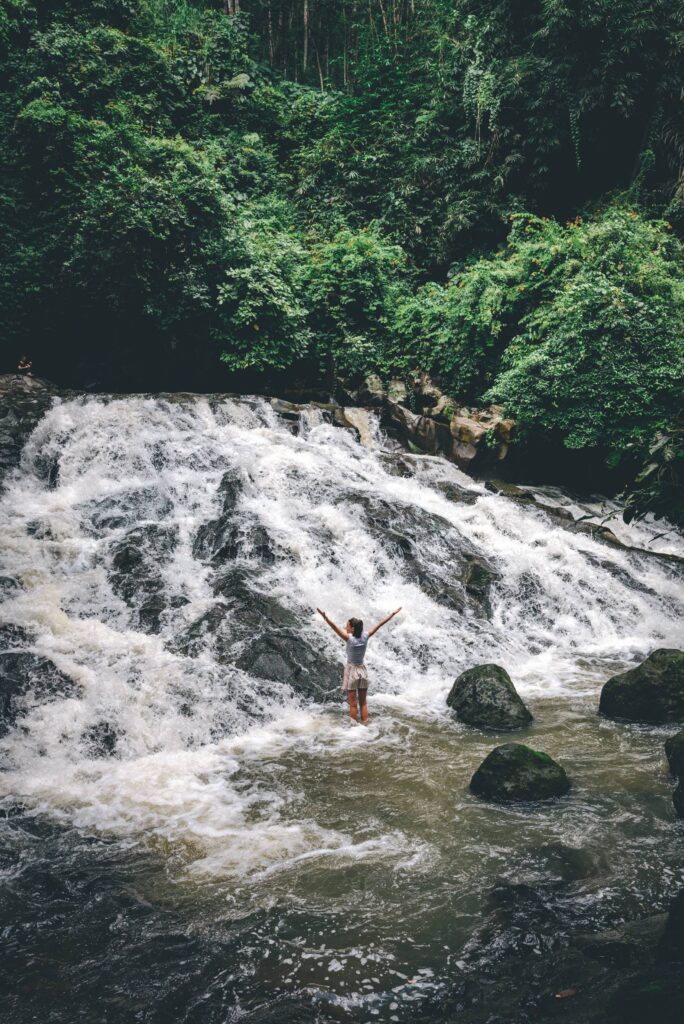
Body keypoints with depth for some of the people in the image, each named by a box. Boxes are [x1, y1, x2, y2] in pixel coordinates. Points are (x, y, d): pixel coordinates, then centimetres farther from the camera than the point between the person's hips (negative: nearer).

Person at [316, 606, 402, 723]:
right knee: (363, 703, 12)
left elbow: (335, 627, -29)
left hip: (351, 671, -4)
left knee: (353, 704, 2)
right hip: (362, 671, 4)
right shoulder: (365, 637, -5)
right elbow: (379, 624, 1)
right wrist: (393, 614, 7)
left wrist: (325, 617, -39)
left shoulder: (349, 638, -16)